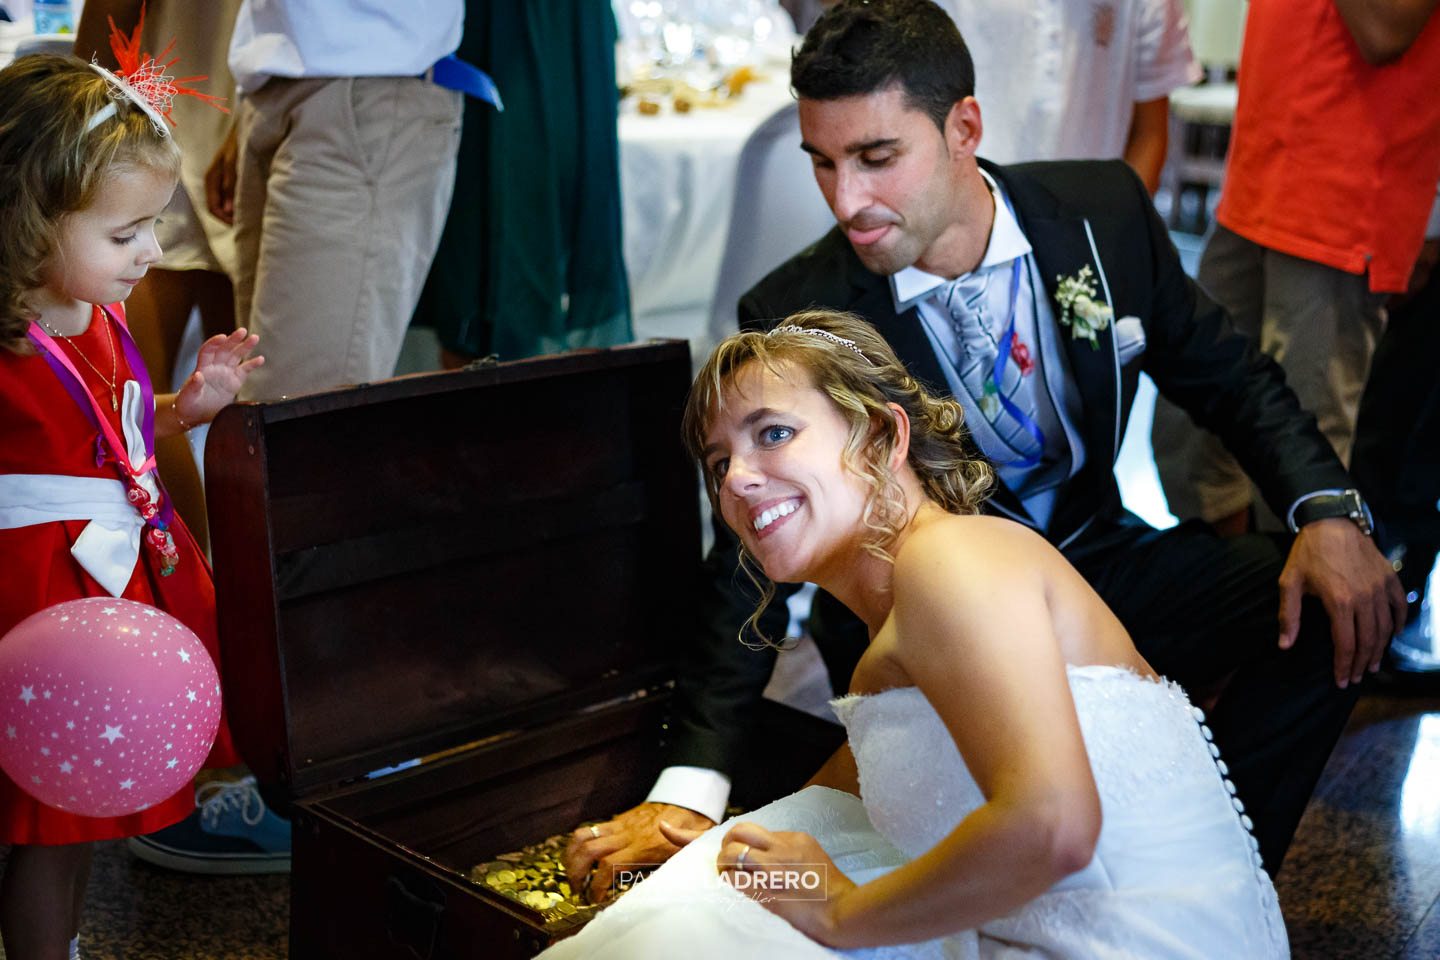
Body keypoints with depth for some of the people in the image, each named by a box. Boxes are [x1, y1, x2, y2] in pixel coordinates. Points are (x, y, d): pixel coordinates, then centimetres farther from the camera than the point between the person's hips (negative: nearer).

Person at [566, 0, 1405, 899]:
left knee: (1342, 604, -16)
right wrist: (690, 787, -26)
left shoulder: (1104, 209, -9)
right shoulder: (796, 318, -18)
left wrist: (1328, 509, -13)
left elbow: (1227, 376, 5)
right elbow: (756, 560, -17)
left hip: (1096, 556, 4)